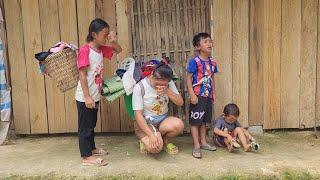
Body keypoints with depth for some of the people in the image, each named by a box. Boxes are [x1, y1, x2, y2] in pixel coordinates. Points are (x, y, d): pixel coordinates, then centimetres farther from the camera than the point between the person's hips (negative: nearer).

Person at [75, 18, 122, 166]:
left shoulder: (101, 49, 6)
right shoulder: (85, 50, -17)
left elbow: (118, 50, 19)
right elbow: (82, 74, -21)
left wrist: (113, 41, -3)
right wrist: (87, 96, -23)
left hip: (95, 96, 8)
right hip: (85, 97, -8)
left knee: (91, 125, 21)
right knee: (85, 126, 2)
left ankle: (92, 148, 36)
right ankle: (87, 157, 11)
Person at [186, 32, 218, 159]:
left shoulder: (212, 62, 7)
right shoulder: (194, 61, -13)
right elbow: (189, 78, -13)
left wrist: (214, 92, 14)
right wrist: (192, 94, -18)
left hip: (208, 96, 7)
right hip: (197, 96, -7)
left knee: (204, 121, 17)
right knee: (195, 121, 0)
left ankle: (203, 142, 31)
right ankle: (196, 146, 8)